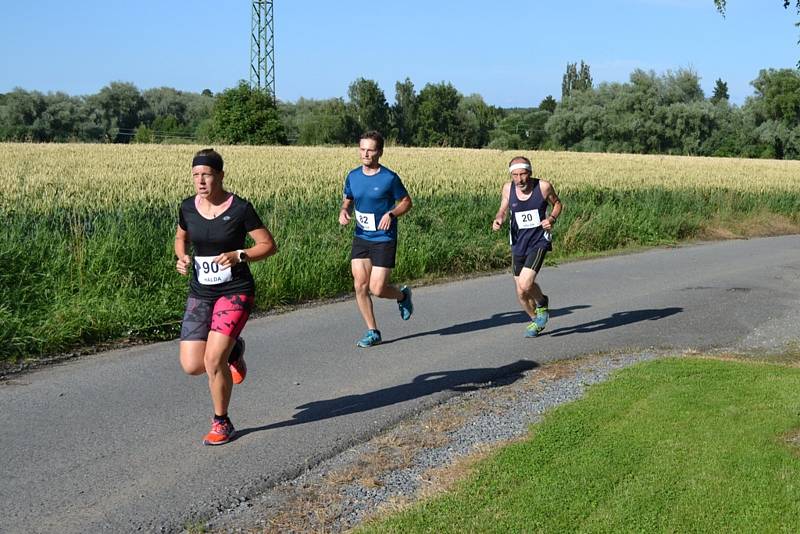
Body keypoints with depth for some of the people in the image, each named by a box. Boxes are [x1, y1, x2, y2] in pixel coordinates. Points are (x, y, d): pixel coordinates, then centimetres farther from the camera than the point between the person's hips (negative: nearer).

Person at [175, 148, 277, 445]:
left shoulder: (240, 209, -12)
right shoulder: (188, 208, 1)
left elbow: (269, 245, -6)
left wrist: (238, 256, -22)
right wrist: (182, 258, -1)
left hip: (235, 292, -5)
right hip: (199, 293, 5)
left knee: (213, 360, -18)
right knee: (191, 366, -4)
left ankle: (222, 424, 7)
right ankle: (233, 351, 30)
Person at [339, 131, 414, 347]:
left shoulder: (389, 178, -10)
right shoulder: (352, 176, 3)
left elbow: (406, 202, 0)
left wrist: (391, 214, -18)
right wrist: (344, 212, -5)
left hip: (384, 240, -4)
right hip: (360, 238, 4)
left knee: (377, 289, -7)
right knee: (360, 285, -3)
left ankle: (402, 295, 28)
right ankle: (373, 332, 10)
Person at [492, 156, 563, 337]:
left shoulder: (544, 186, -11)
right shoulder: (508, 188, -4)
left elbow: (557, 204, 7)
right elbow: (503, 210, 12)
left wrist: (552, 219, -11)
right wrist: (498, 220, -10)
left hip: (539, 242, -4)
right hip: (518, 244, 4)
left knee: (525, 285, -21)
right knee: (521, 294, 8)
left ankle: (542, 302, 13)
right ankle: (536, 320, 36)